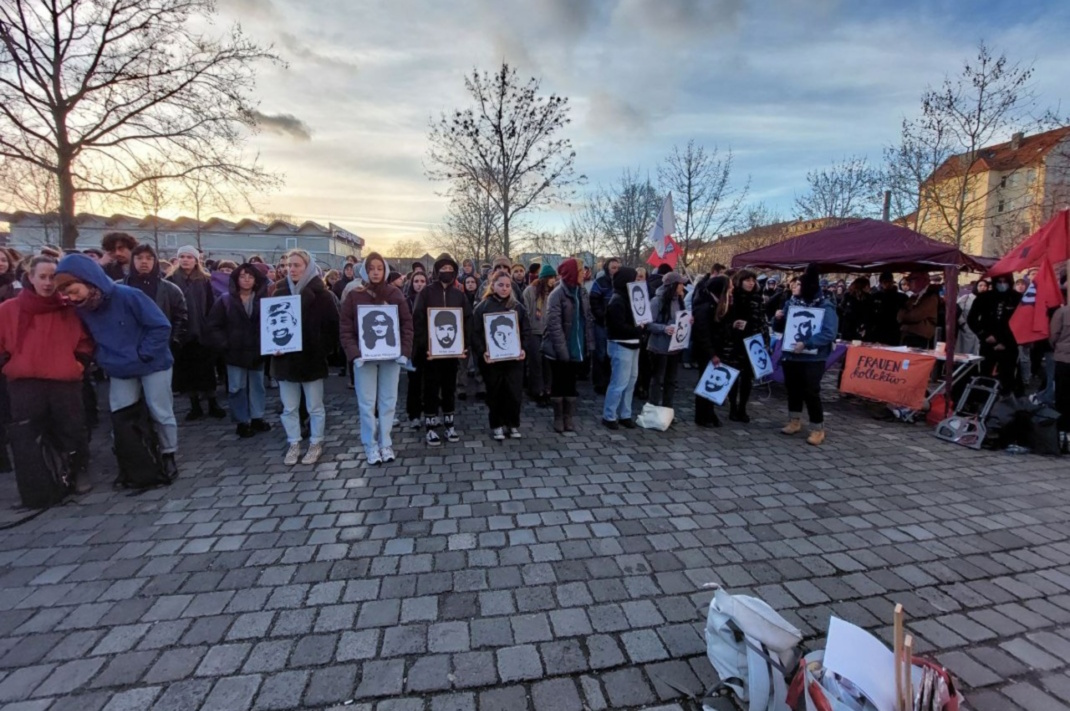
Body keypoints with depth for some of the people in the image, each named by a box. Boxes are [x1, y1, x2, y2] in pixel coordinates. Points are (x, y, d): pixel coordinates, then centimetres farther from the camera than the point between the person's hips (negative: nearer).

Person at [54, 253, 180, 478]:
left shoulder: (127, 295, -22)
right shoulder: (80, 308, -2)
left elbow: (161, 326, -19)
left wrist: (143, 354, -18)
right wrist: (102, 359, 3)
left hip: (153, 364, -5)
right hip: (120, 371, 6)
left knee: (161, 413, 3)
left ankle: (168, 455, 19)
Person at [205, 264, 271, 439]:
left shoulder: (263, 300, 1)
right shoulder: (225, 300, -2)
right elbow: (212, 327, -2)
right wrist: (224, 345, -9)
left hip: (257, 352, 2)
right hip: (235, 353, -1)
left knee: (257, 387, 12)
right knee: (237, 388, 6)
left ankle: (257, 418, 25)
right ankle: (242, 422, 17)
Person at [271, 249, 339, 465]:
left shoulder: (320, 294, -5)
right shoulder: (279, 292, 5)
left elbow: (332, 325, -5)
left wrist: (322, 349, -11)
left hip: (311, 358, -3)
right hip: (285, 359, 3)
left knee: (314, 407, 8)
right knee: (289, 408, 11)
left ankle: (316, 444, 23)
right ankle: (294, 444, 26)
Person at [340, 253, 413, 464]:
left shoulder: (395, 294, 2)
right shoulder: (355, 295, -1)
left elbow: (407, 324, 1)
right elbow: (346, 328, -2)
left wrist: (405, 351, -8)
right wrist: (354, 354, -14)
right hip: (364, 357, -1)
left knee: (388, 401, 8)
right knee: (367, 403, 4)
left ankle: (385, 443, 20)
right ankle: (371, 445, 17)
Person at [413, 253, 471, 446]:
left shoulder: (459, 294, 7)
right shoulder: (426, 292, -1)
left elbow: (468, 320, 5)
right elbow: (418, 320, -7)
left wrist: (465, 345, -6)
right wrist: (424, 345, -17)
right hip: (432, 349, -3)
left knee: (450, 388, 12)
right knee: (431, 388, 4)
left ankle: (450, 425, 23)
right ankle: (431, 428, 13)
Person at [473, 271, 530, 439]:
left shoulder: (518, 307, 7)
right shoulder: (483, 306, 0)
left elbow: (526, 331, 8)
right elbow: (475, 333, -4)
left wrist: (523, 349, -7)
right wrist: (482, 352, -16)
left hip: (514, 358, 2)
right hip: (491, 359, -2)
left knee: (515, 393, 3)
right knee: (494, 393, 8)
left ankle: (513, 425, 21)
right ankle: (496, 426, 23)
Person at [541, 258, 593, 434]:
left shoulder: (582, 291, 7)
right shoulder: (557, 294, -13)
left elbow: (588, 318, 10)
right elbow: (554, 324, -18)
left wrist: (589, 343, 3)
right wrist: (562, 350, -21)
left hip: (577, 347, 6)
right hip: (560, 350, -6)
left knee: (571, 383, 14)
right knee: (558, 384, 7)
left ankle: (569, 418, 24)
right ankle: (559, 418, 19)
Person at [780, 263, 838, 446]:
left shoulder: (825, 306, -10)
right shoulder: (793, 302, 5)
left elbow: (830, 333, -20)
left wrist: (807, 344, -31)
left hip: (812, 358, -5)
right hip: (791, 355, 5)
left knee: (811, 393, -3)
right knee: (793, 389, 14)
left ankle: (818, 429, 11)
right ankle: (795, 421, 30)